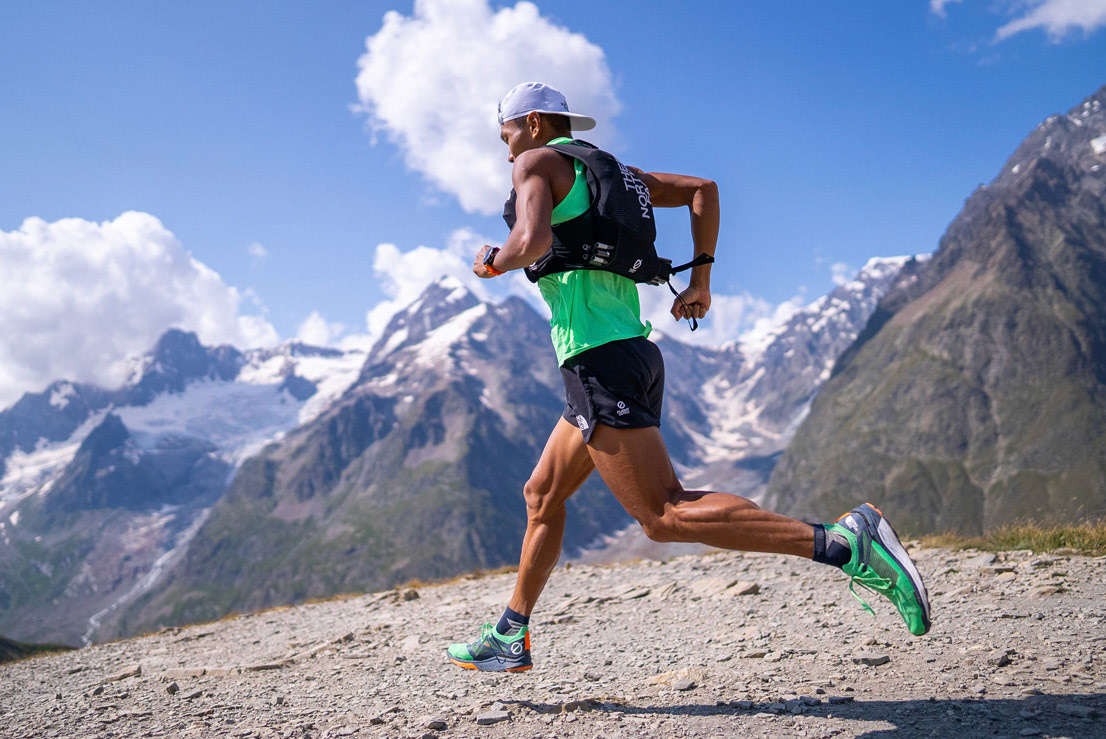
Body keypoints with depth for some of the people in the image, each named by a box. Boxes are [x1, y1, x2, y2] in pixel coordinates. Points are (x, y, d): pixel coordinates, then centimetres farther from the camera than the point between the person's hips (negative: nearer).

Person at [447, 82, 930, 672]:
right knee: (541, 495, 19)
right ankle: (509, 638, 29)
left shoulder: (538, 162, -1)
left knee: (665, 517, -14)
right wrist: (700, 278, 21)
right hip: (635, 354, 10)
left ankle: (844, 543, -21)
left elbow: (534, 240, -21)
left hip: (601, 362, -10)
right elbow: (700, 189, 22)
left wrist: (492, 262, 0)